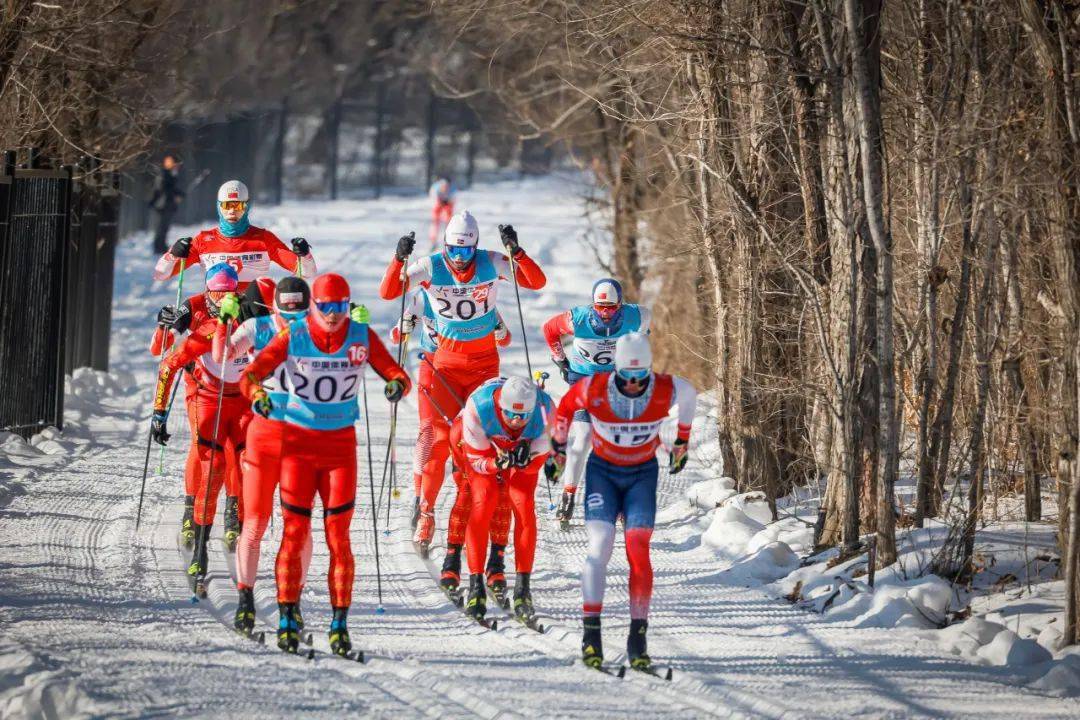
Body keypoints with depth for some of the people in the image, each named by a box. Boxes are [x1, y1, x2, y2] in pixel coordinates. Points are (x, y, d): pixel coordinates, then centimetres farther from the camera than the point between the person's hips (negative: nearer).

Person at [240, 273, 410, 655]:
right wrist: (258, 395, -33)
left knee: (339, 537, -2)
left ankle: (340, 625, 2)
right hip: (297, 441, -1)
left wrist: (398, 385, -28)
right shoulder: (292, 336, -7)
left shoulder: (362, 337, -3)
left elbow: (396, 373, -4)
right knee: (295, 532, -3)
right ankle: (288, 621, 3)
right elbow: (251, 373, -11)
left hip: (340, 443, 1)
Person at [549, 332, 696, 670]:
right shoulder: (595, 388, -22)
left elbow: (689, 394, 6)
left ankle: (638, 636, -10)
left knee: (638, 550, -14)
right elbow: (565, 407, 1)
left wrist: (681, 441, 19)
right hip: (602, 471, 0)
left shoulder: (665, 390, -19)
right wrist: (558, 446, 14)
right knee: (599, 546, -17)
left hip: (642, 474, 1)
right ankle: (591, 632, -17)